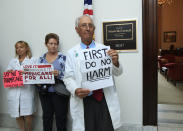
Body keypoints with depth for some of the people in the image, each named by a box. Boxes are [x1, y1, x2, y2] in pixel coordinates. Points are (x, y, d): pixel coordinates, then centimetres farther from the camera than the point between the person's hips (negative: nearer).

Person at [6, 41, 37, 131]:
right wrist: (9, 73, -7)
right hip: (14, 91, 3)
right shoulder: (13, 61, 18)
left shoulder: (32, 60, 7)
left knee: (28, 114, -4)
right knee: (17, 115, 6)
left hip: (27, 90, -3)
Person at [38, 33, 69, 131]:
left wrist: (58, 74, -27)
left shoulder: (63, 57, -5)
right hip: (44, 92, 4)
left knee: (60, 117, 4)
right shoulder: (41, 58, 8)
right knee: (46, 116, 16)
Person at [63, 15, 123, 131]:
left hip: (105, 100, 1)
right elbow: (68, 78, 3)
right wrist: (75, 90, -17)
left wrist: (115, 62, -19)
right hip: (83, 101, 0)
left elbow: (118, 73, 4)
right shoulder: (72, 53, 5)